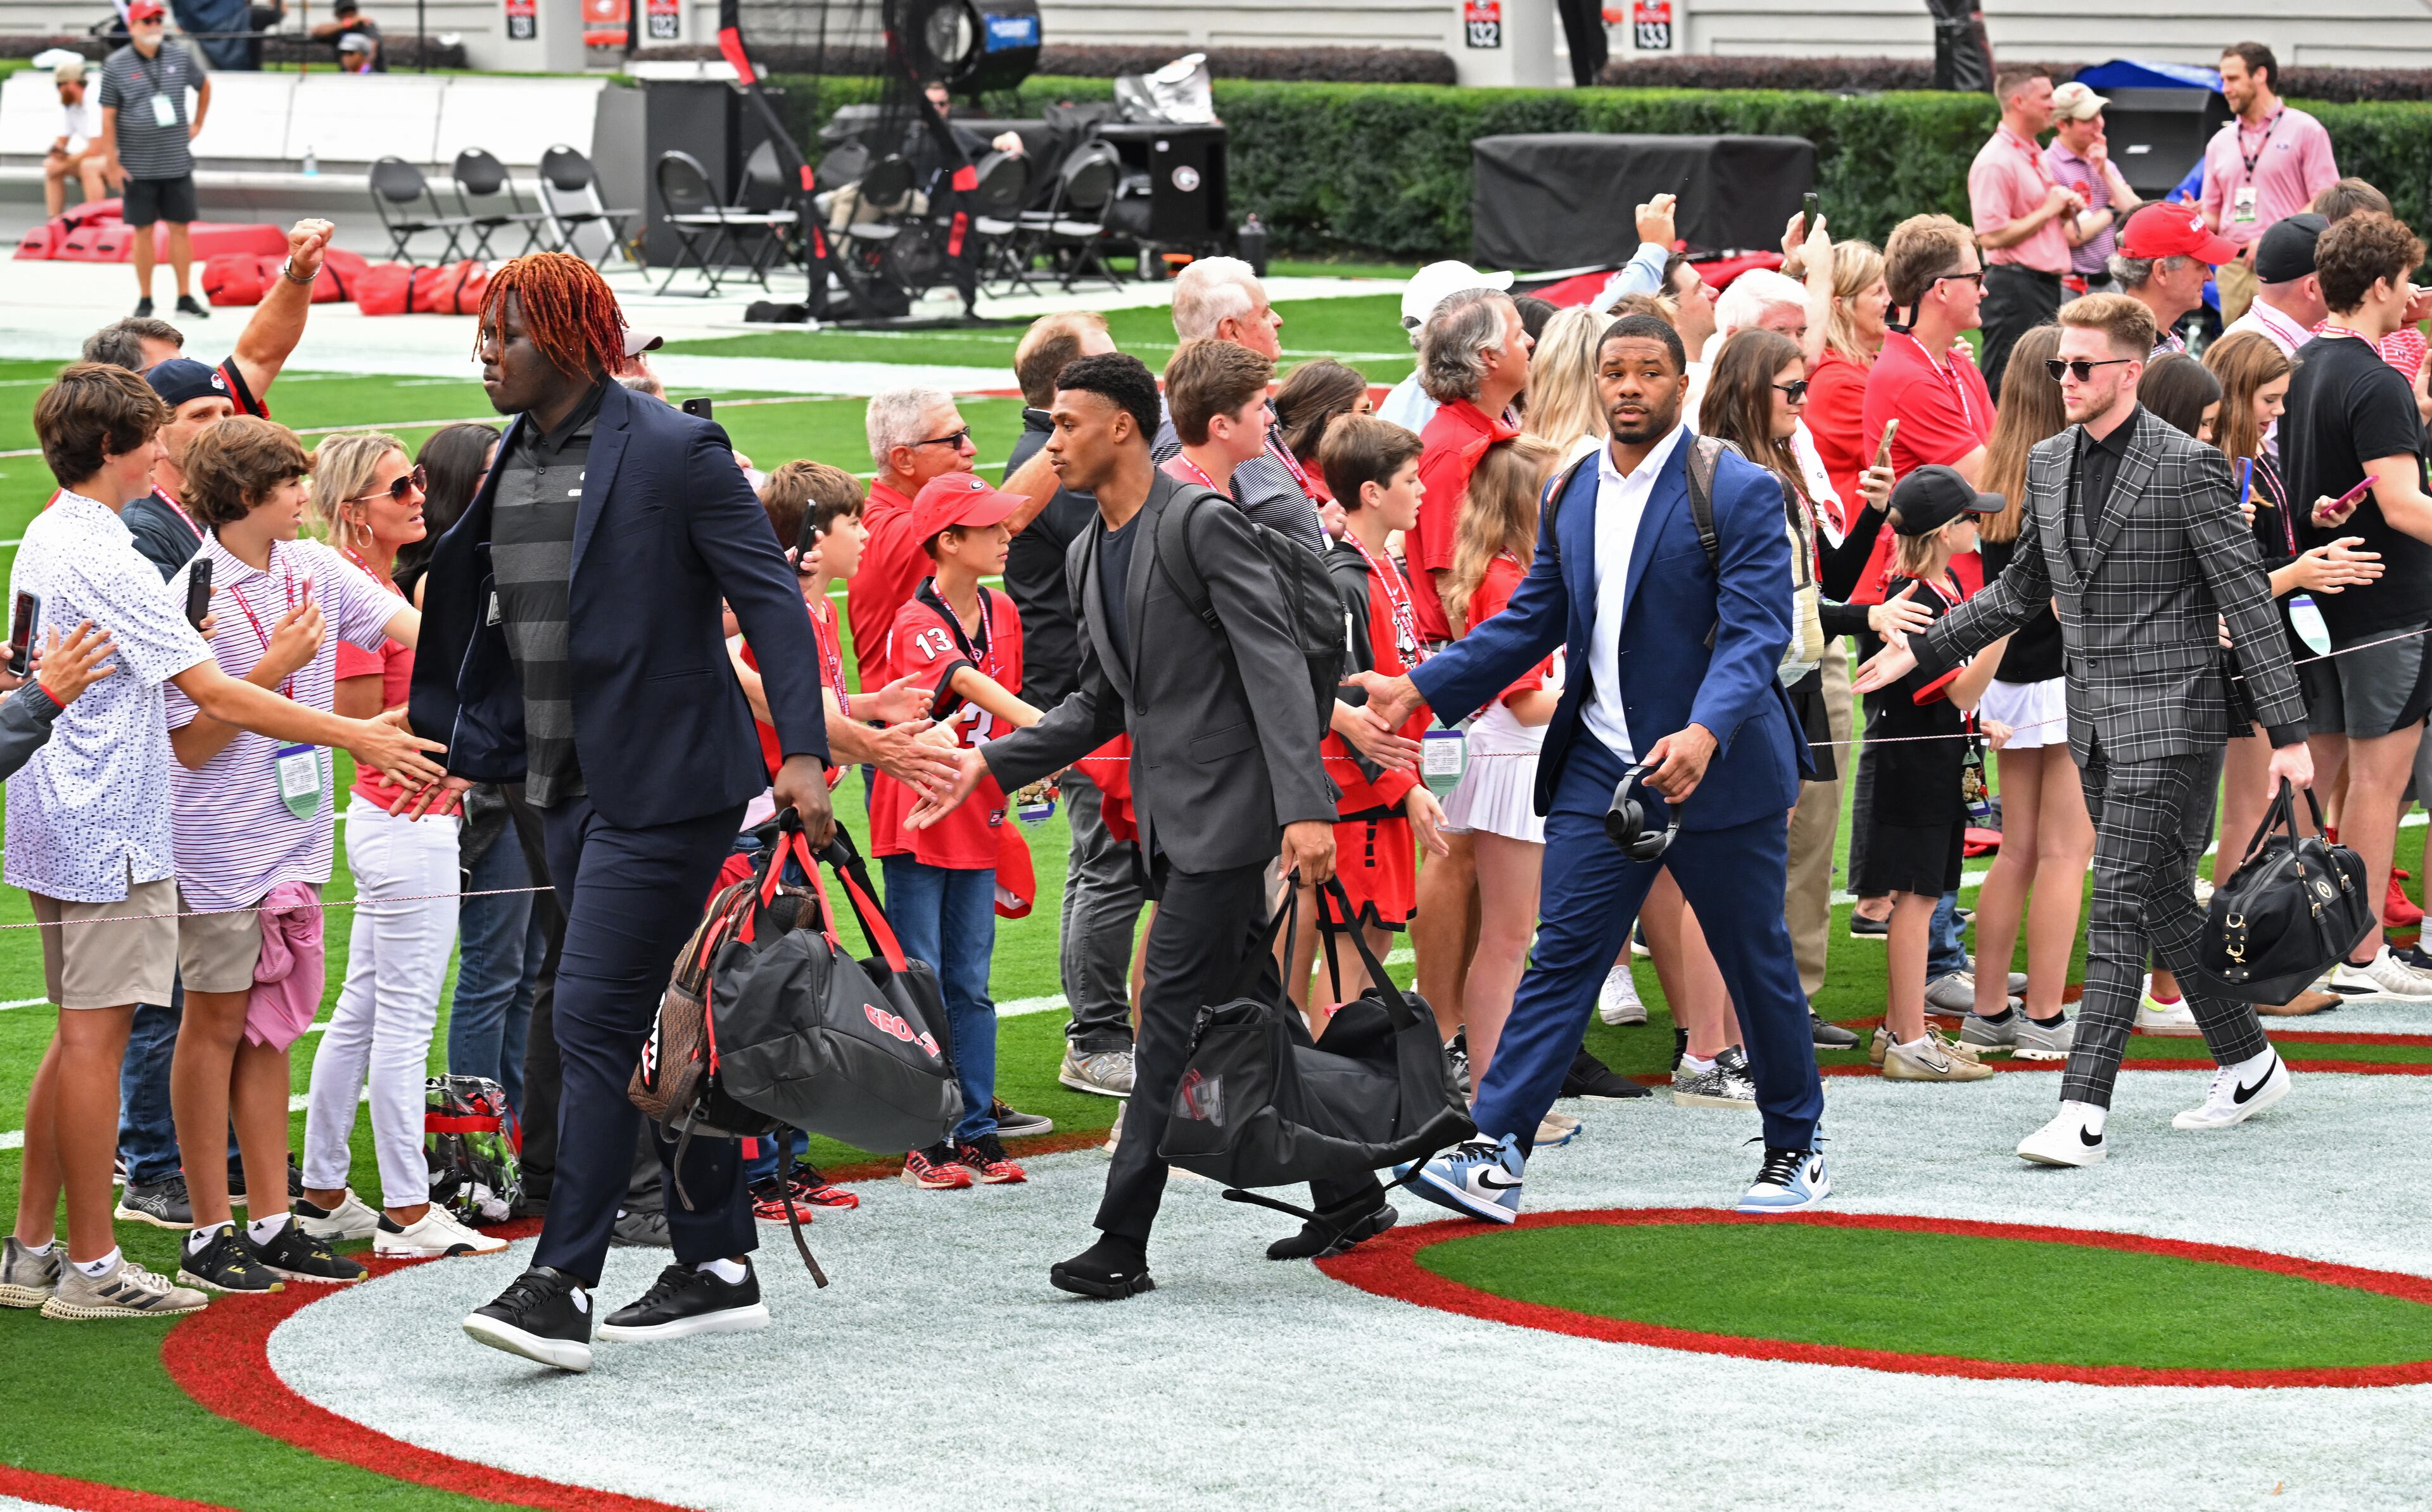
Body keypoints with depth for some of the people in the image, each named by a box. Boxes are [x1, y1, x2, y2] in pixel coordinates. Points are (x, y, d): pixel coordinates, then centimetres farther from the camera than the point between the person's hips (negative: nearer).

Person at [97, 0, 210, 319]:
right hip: (138, 169, -2)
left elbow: (204, 85, 22)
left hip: (177, 164, 2)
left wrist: (197, 124, 17)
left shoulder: (180, 58, 2)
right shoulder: (116, 66, -7)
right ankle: (145, 299, 12)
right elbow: (108, 117, -5)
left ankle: (185, 297, 11)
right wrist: (112, 164, -9)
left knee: (180, 229, 5)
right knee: (144, 232, 3)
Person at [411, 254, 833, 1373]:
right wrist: (467, 750, 16)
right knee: (667, 1030, 13)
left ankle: (562, 1284, -15)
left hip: (667, 783, -8)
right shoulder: (513, 461, 11)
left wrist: (803, 754, -21)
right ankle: (717, 1269, 20)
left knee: (594, 1019, -13)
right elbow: (494, 624, 21)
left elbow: (771, 599, -13)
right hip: (568, 787, 8)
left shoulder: (674, 451, -12)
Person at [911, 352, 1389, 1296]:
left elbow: (1276, 667, -18)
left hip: (1225, 803, -9)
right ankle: (1347, 1197, 23)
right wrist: (991, 765, 9)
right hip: (1167, 818, 9)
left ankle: (1123, 1242, -10)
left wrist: (1303, 808, -25)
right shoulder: (1087, 556, 14)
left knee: (1172, 1011, -9)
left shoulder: (1204, 525, -13)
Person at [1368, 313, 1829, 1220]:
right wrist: (1419, 688, 8)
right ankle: (1493, 1156, -8)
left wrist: (1705, 733, -34)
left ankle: (1795, 1148, 25)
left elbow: (1755, 632, -18)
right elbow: (1531, 623, 16)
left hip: (1718, 772, -5)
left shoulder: (1739, 492, -10)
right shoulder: (1572, 495, 9)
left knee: (1757, 965, 8)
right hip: (1600, 771, 5)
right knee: (1561, 957, -2)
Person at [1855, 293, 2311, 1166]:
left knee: (2119, 901, -13)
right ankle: (2248, 1065, 27)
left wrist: (2287, 732, -13)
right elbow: (2022, 590, 22)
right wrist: (1920, 651, 14)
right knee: (2162, 898, 13)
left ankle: (2083, 1111, -16)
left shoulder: (2186, 466, -10)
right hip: (2093, 717, 7)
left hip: (2167, 710, -7)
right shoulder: (2047, 465, 11)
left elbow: (2246, 601, -10)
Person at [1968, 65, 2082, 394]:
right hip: (2015, 289, -10)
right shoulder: (1995, 162, -14)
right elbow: (1992, 236, -22)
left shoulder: (2034, 155, 17)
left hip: (2045, 287, 10)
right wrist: (2048, 211, -14)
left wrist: (2065, 210, 8)